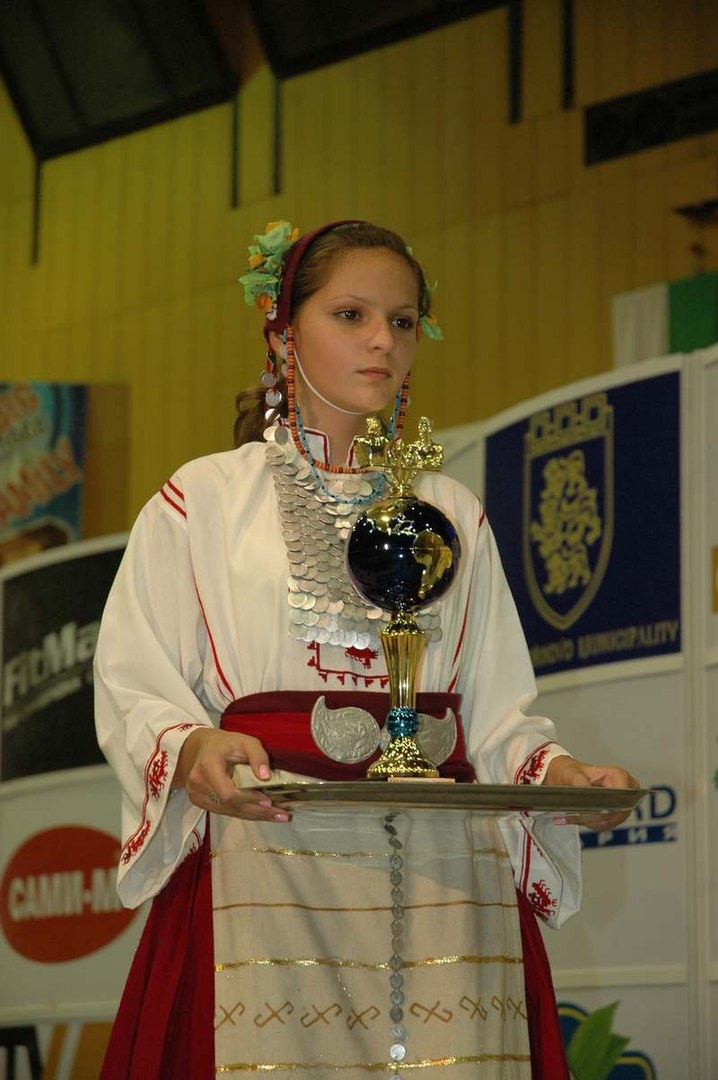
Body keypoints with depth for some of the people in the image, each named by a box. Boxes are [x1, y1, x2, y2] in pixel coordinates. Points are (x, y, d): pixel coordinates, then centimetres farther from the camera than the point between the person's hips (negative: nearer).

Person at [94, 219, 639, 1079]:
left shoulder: (453, 516, 19)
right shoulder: (202, 501, 9)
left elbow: (497, 717, 14)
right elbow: (133, 690, 1)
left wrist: (558, 769, -6)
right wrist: (192, 750, -19)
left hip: (438, 888, 3)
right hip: (266, 872, -3)